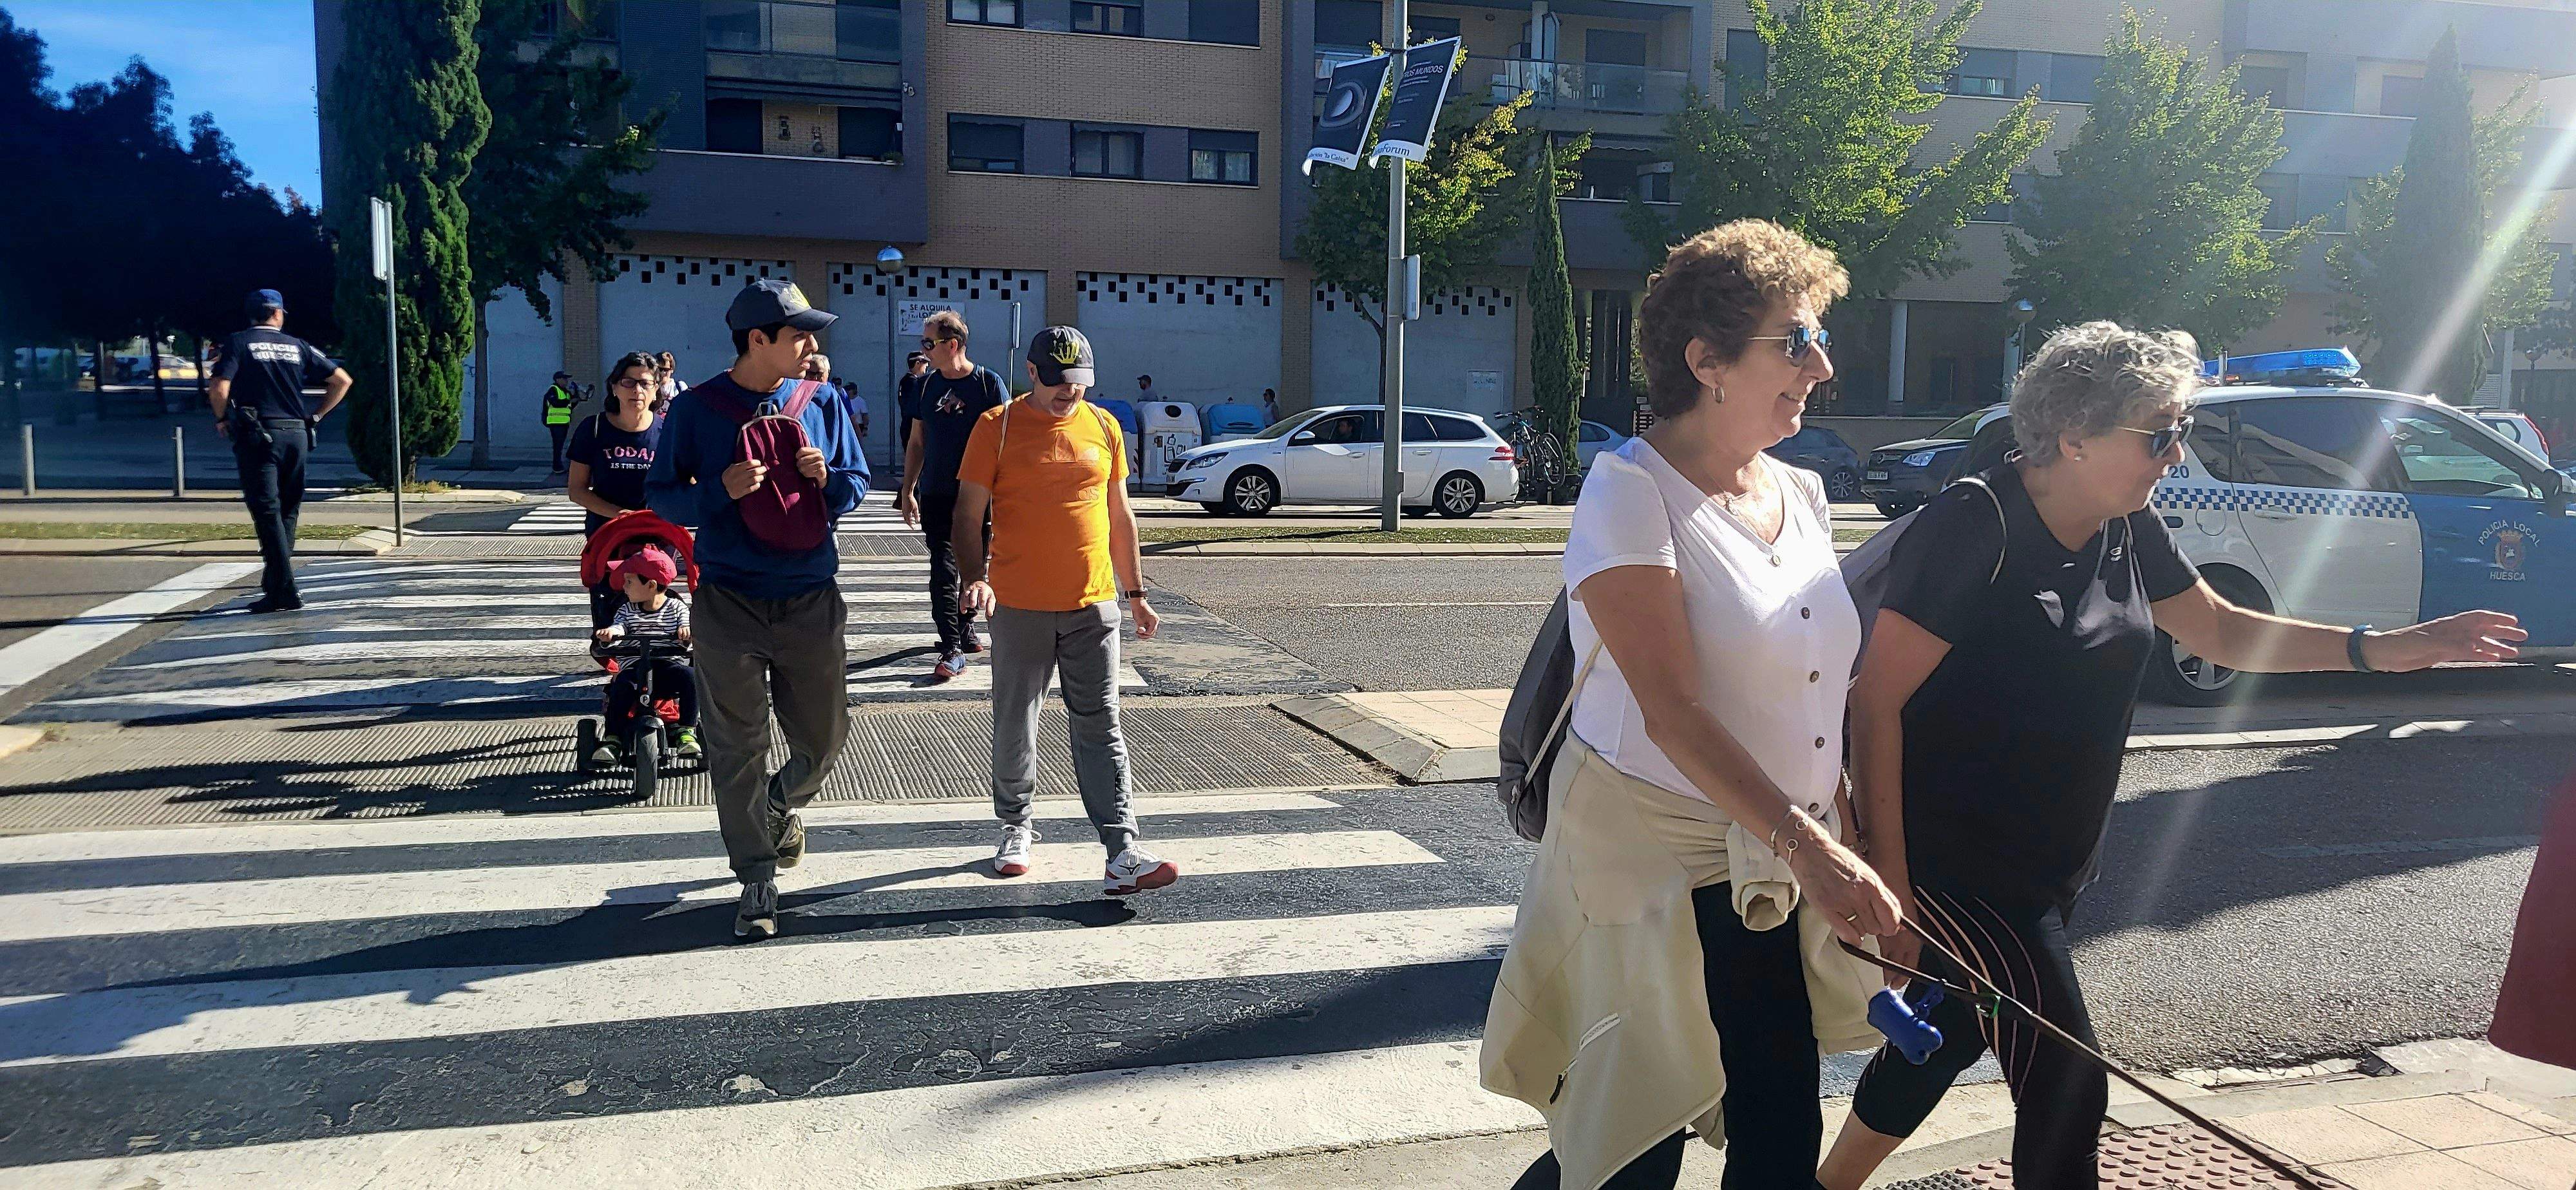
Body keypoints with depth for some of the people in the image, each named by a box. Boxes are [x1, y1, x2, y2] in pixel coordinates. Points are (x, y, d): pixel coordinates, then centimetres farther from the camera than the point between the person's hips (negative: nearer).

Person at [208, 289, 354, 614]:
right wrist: (315, 416, 15)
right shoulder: (297, 346, 11)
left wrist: (222, 419, 5)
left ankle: (284, 591, -11)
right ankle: (275, 584, 17)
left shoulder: (239, 342, 1)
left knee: (267, 513, -5)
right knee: (287, 512, 12)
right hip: (296, 435, 4)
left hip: (258, 436, -3)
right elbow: (342, 380, 10)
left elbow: (219, 388, -12)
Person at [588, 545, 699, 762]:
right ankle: (613, 739, -23)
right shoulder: (627, 610, 13)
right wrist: (610, 631, -29)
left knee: (690, 676, -30)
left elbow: (685, 622, -8)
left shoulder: (676, 606, 7)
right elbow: (620, 625, -4)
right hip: (635, 665, 1)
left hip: (669, 664, -1)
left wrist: (686, 630, -33)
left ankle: (687, 732, -21)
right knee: (622, 684, -30)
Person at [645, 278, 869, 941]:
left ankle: (783, 805, 44)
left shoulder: (821, 404, 5)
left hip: (811, 599, 3)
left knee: (824, 736, 12)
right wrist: (720, 490, -20)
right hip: (729, 604, -2)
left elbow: (858, 484, 10)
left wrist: (828, 481, -13)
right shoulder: (695, 409, -3)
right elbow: (661, 497, -1)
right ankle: (757, 880, 12)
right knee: (737, 747, 1)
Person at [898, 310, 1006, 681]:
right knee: (944, 568, -6)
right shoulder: (926, 384, 6)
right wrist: (907, 491, 9)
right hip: (936, 495, 2)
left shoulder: (989, 383, -5)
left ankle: (965, 626, 33)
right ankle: (953, 650, -7)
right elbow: (917, 442, 12)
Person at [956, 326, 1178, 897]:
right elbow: (968, 514, -3)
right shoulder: (997, 427, -2)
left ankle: (1122, 855, -5)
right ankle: (1017, 827, 30)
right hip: (1019, 607, -2)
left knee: (1101, 730, -1)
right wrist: (975, 577, -20)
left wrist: (1136, 593, 14)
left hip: (1093, 606, 2)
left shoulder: (1103, 427, 8)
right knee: (1015, 728, 9)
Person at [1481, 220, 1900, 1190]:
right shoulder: (1631, 492, -14)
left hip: (1776, 884, 7)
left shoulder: (1802, 494, 9)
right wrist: (1804, 843, -29)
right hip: (1650, 869, -7)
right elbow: (1672, 710, -22)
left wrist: (1842, 854, 10)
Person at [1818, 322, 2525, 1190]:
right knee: (2067, 1084, -6)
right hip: (1956, 867, -8)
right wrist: (1890, 888, -23)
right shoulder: (1975, 529, -21)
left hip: (2054, 864, 8)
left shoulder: (2129, 533, 4)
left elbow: (2222, 631, 19)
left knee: (1945, 1039, 20)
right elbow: (1876, 701, -22)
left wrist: (2383, 649, 4)